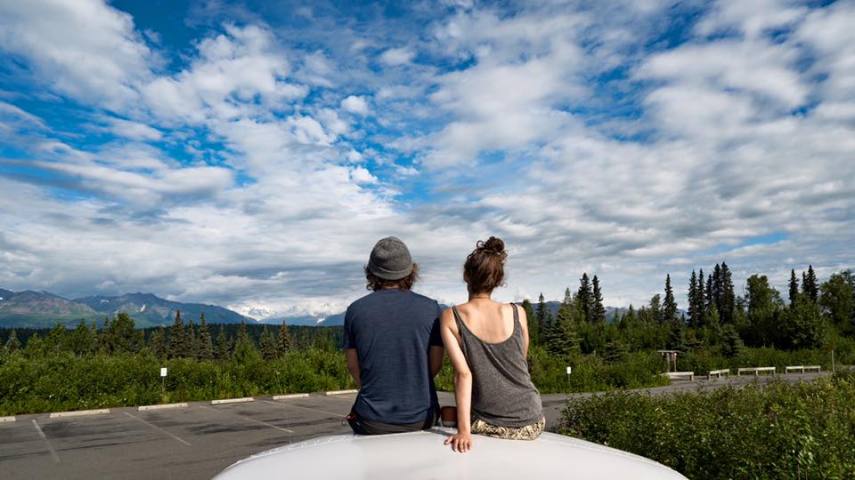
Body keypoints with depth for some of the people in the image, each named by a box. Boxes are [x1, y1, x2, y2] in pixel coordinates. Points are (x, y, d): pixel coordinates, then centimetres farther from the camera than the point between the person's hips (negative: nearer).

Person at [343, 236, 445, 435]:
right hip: (420, 418, 0)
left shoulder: (355, 310, -3)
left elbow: (353, 365, 4)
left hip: (372, 420, 0)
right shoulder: (431, 309, -4)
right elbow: (435, 364, 1)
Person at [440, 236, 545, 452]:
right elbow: (521, 362, 8)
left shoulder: (450, 318, -10)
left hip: (487, 426, -2)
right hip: (532, 424, 3)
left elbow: (463, 373, -17)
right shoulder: (517, 313, -5)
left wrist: (464, 430, -19)